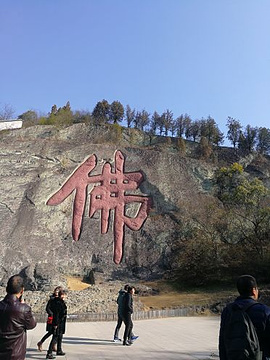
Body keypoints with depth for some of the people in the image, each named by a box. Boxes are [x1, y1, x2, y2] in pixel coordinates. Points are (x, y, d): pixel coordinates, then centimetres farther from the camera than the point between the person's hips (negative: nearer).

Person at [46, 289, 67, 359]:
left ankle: (59, 351, 32)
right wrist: (55, 324, -22)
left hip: (61, 323, 10)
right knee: (55, 337, -6)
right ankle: (49, 353, -2)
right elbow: (56, 313, -22)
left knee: (60, 337, 20)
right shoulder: (58, 302, -20)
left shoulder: (61, 302, 11)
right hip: (58, 323, -10)